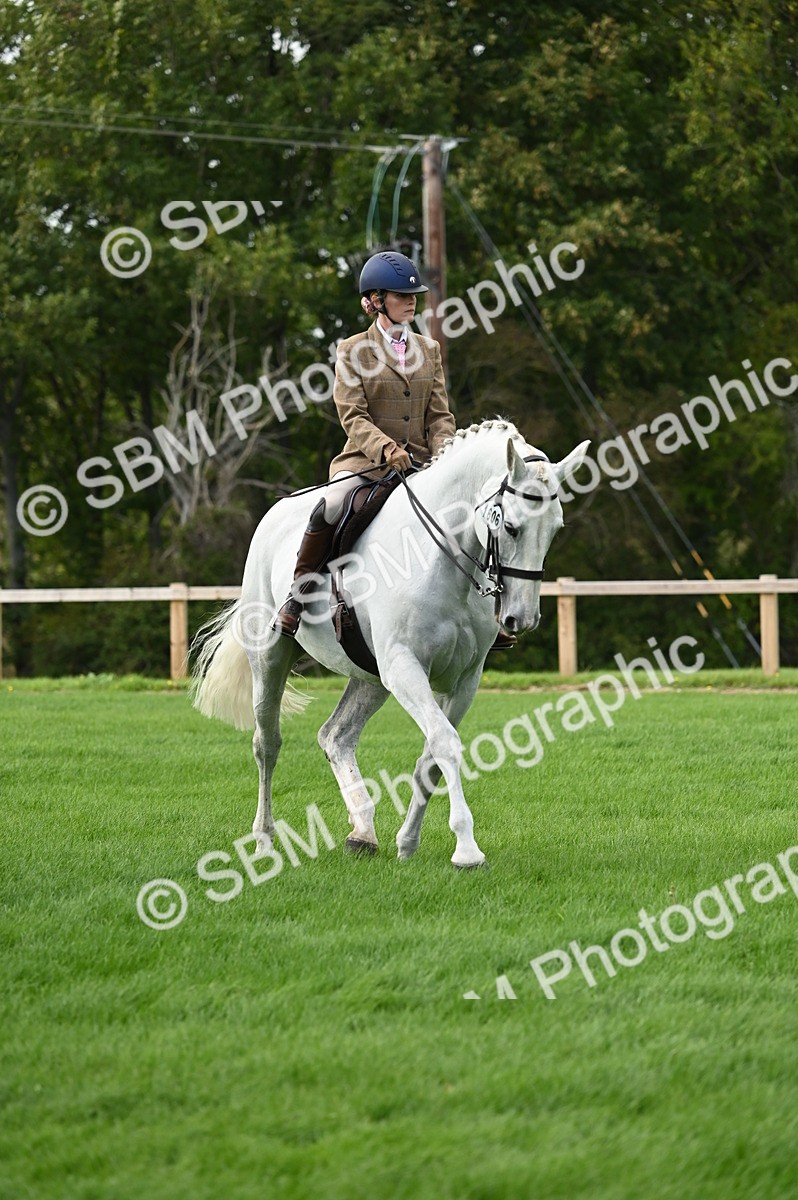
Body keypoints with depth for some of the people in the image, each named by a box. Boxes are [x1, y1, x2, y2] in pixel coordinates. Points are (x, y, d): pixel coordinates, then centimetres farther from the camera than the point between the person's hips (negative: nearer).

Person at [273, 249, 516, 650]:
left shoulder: (428, 350, 15)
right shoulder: (352, 351, 1)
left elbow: (439, 415, 10)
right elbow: (353, 416, -9)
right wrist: (386, 448, -26)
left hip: (419, 462, 4)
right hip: (366, 461, -4)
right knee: (329, 508, -33)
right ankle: (295, 599, -19)